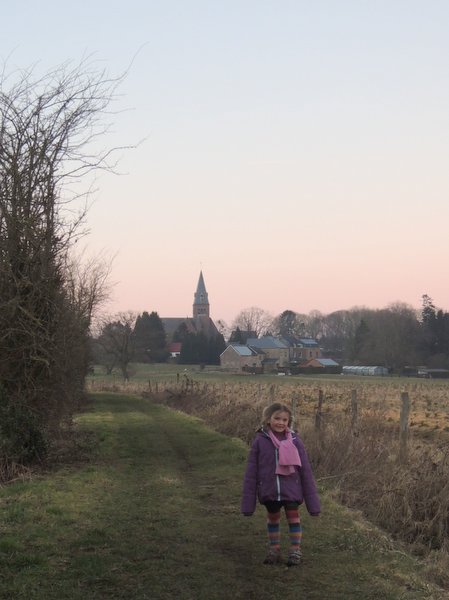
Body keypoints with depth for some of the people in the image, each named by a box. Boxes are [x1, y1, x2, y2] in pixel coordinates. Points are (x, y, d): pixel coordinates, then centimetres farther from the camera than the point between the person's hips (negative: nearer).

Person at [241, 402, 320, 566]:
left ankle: (295, 551, 17)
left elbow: (305, 470, -1)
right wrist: (248, 502, -2)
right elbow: (251, 472, -2)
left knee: (293, 517, 3)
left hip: (291, 489, -1)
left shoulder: (294, 440, -5)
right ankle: (274, 550, 28)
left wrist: (312, 500, -2)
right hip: (269, 489, 1)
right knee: (272, 518, 13)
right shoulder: (260, 441, -6)